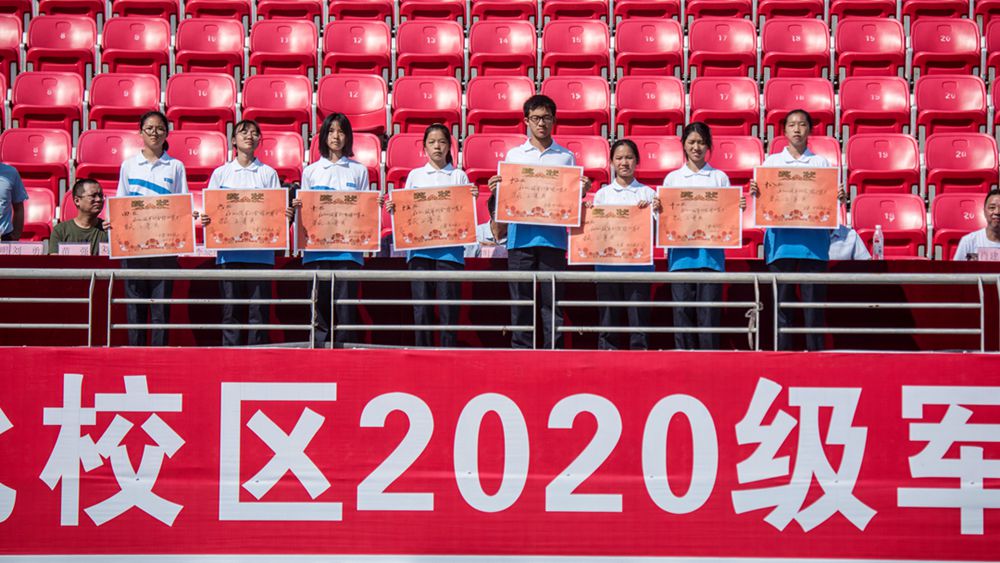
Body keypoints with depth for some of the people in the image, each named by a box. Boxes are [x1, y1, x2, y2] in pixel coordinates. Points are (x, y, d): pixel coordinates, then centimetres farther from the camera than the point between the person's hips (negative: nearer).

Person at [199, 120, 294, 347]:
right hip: (229, 251, 1)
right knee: (230, 310, 1)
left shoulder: (268, 173, 11)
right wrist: (206, 219, -11)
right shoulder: (221, 173, 13)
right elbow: (211, 210, 11)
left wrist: (287, 215, -14)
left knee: (258, 310, -2)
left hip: (260, 252, -1)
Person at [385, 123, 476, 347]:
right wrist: (393, 209, -5)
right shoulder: (415, 176, 15)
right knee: (421, 308, -2)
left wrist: (473, 198, -11)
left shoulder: (459, 176, 12)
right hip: (420, 247, 1)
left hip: (449, 250, -1)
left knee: (448, 308, -5)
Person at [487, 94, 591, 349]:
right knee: (521, 301, 2)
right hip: (520, 235, 1)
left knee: (552, 301, -1)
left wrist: (582, 190, -9)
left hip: (553, 238, 0)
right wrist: (496, 189, -9)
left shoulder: (566, 157, 11)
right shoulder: (514, 154, 12)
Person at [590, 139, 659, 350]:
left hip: (638, 263, -1)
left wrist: (653, 212, -13)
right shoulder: (602, 194, 11)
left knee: (638, 316, -2)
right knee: (608, 316, 2)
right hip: (607, 260, 1)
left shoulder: (647, 193, 8)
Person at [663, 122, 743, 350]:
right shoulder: (672, 178, 13)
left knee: (709, 312, -5)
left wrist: (739, 209, -11)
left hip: (710, 253, -1)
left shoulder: (719, 177, 12)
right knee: (682, 311, -1)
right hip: (681, 252, 1)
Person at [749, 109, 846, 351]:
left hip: (813, 242, 0)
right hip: (780, 240, 0)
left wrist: (840, 197, -12)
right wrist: (754, 193, -13)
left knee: (813, 303, -3)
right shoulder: (771, 162, 13)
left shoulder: (821, 163, 13)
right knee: (781, 303, 1)